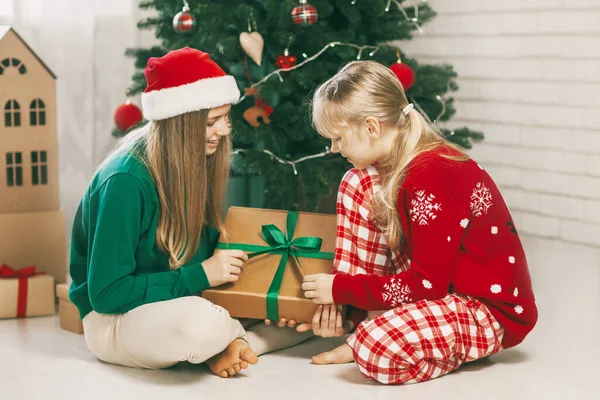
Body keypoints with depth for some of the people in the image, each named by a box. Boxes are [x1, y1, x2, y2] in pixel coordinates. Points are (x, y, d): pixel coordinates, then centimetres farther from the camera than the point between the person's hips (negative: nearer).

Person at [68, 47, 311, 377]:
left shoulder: (199, 163, -1)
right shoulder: (126, 180, -23)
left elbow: (210, 251, 6)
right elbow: (107, 293, -22)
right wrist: (200, 275, -24)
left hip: (184, 300, 7)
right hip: (114, 317, -7)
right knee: (199, 325, -40)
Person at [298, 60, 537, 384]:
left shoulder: (429, 180, -28)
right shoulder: (396, 162, 0)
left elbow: (426, 286, -25)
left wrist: (341, 288, -17)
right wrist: (340, 293, 1)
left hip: (492, 310, -10)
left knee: (375, 349, -36)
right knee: (358, 184, -1)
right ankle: (350, 315, 1)